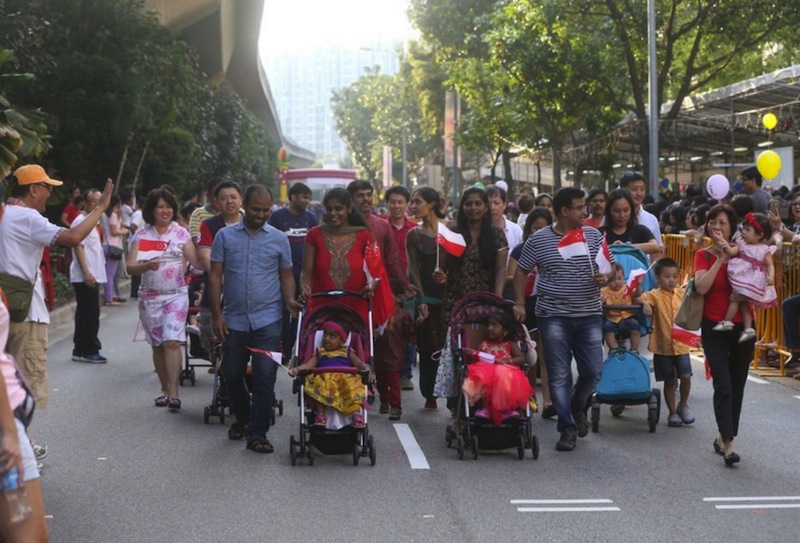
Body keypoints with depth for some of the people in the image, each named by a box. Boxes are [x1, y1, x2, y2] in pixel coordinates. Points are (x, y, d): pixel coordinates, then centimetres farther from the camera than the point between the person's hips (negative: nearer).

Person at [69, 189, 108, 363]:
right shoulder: (81, 221, -11)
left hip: (93, 276, 10)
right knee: (90, 314, -8)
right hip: (85, 277, -10)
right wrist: (86, 272, -23)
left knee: (85, 315, 11)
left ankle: (80, 351, 16)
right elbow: (78, 247, -17)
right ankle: (89, 350, -4)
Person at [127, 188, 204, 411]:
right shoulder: (141, 235, 4)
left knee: (172, 342, -14)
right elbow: (130, 267, -3)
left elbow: (196, 261, -4)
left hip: (176, 295, -2)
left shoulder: (180, 233, 2)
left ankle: (173, 392, -17)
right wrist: (147, 265, -24)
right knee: (157, 345, 9)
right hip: (150, 297, 2)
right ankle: (165, 389, 20)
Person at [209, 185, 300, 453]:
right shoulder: (225, 236, 3)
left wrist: (289, 300, -10)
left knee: (265, 376, -7)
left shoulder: (279, 239, 5)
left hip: (267, 320, -1)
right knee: (232, 374, 11)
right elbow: (215, 276, 2)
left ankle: (257, 433, -1)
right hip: (234, 320, 1)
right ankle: (242, 417, 36)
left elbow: (286, 275, 10)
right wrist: (216, 314, -5)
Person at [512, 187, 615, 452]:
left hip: (590, 314, 2)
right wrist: (520, 303, -3)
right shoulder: (538, 239, 0)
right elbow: (521, 272, 8)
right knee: (559, 375, -1)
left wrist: (606, 278, -10)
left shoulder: (593, 236, 6)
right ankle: (568, 428, 9)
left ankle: (577, 407, 32)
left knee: (592, 371, 2)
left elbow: (611, 268, 13)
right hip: (553, 316, -2)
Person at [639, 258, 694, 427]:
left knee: (685, 376, -8)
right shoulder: (655, 295, -7)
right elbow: (640, 298, -21)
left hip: (681, 345, 2)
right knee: (669, 381, 7)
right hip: (662, 346, -2)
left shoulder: (682, 293, 5)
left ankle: (683, 405, 18)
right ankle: (672, 412, 22)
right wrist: (645, 304, -41)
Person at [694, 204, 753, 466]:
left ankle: (724, 436, 22)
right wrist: (721, 258, -15)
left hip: (742, 327, 3)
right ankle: (728, 443, -12)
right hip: (714, 328, -2)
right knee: (723, 385, -13)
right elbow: (701, 287, -16)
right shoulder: (704, 255, 0)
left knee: (737, 386, 8)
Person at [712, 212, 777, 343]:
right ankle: (748, 328, 17)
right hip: (741, 280, 7)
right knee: (743, 303, 12)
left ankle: (727, 322, 3)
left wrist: (771, 276, -27)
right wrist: (726, 245, -28)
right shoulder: (742, 245, 6)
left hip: (753, 282, -7)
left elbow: (770, 265, -9)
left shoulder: (765, 249, -8)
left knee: (735, 298, -7)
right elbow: (731, 252, -7)